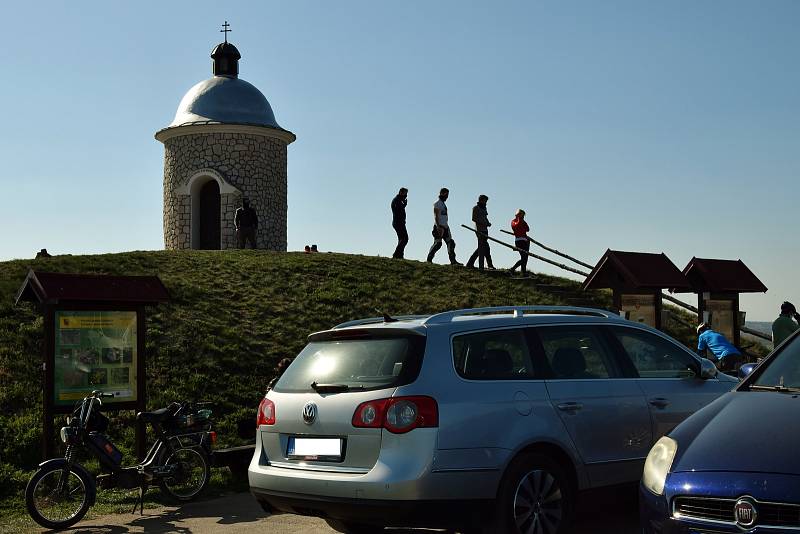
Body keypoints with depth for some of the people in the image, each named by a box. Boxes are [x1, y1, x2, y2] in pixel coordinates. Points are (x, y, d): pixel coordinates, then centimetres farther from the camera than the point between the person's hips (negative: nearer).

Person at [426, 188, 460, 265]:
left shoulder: (444, 204, 20)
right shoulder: (437, 204, -7)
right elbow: (436, 216, -15)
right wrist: (438, 226, -24)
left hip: (445, 226, 9)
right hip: (439, 226, -9)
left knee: (450, 243, 4)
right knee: (438, 243, -11)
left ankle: (453, 261, 5)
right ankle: (429, 259, -4)